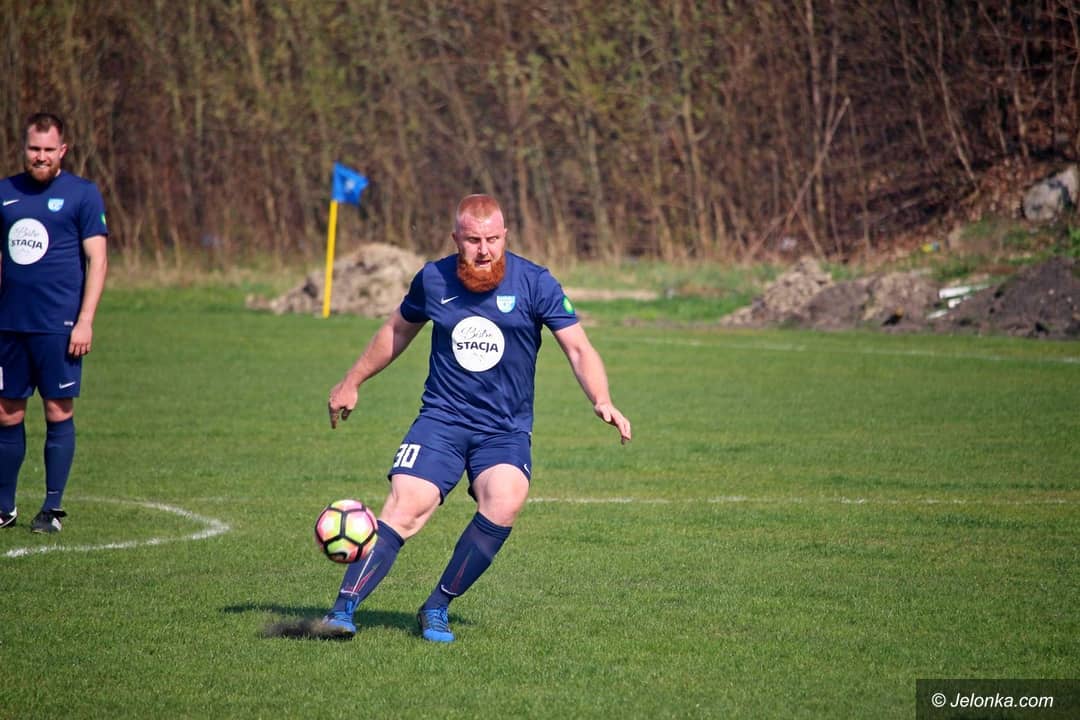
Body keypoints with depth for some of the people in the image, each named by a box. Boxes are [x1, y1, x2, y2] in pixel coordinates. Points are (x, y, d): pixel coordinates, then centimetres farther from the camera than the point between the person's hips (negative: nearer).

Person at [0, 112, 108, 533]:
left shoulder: (82, 194, -1)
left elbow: (97, 261, -4)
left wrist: (85, 321, -11)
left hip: (59, 325, -4)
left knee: (59, 412, 0)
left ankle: (53, 508, 8)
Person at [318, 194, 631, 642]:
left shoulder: (535, 284, -5)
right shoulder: (433, 280, 2)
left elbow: (578, 349, -5)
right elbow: (397, 331, 21)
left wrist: (602, 402, -22)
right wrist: (351, 382, 28)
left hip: (506, 431, -1)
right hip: (440, 420, 1)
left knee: (503, 508, -27)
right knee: (404, 510, -19)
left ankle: (437, 609, -9)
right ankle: (342, 611, -19)